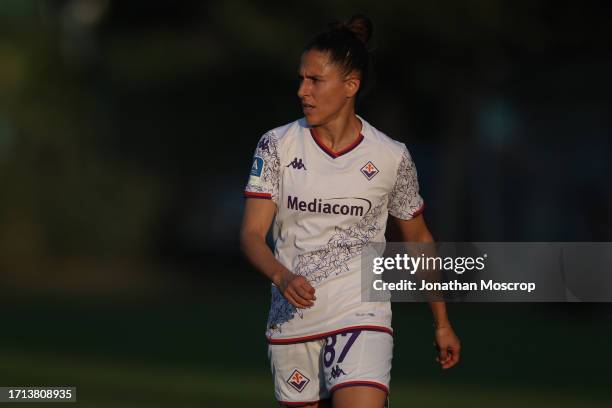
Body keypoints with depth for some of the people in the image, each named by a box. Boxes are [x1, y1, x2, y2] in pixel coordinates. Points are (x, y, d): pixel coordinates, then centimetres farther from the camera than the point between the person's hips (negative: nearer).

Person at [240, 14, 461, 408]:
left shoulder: (392, 157, -3)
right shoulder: (277, 145, -1)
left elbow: (418, 238, 11)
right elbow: (252, 234, -5)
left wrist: (442, 323, 15)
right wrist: (282, 276, -27)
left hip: (361, 314, -2)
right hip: (292, 315, 2)